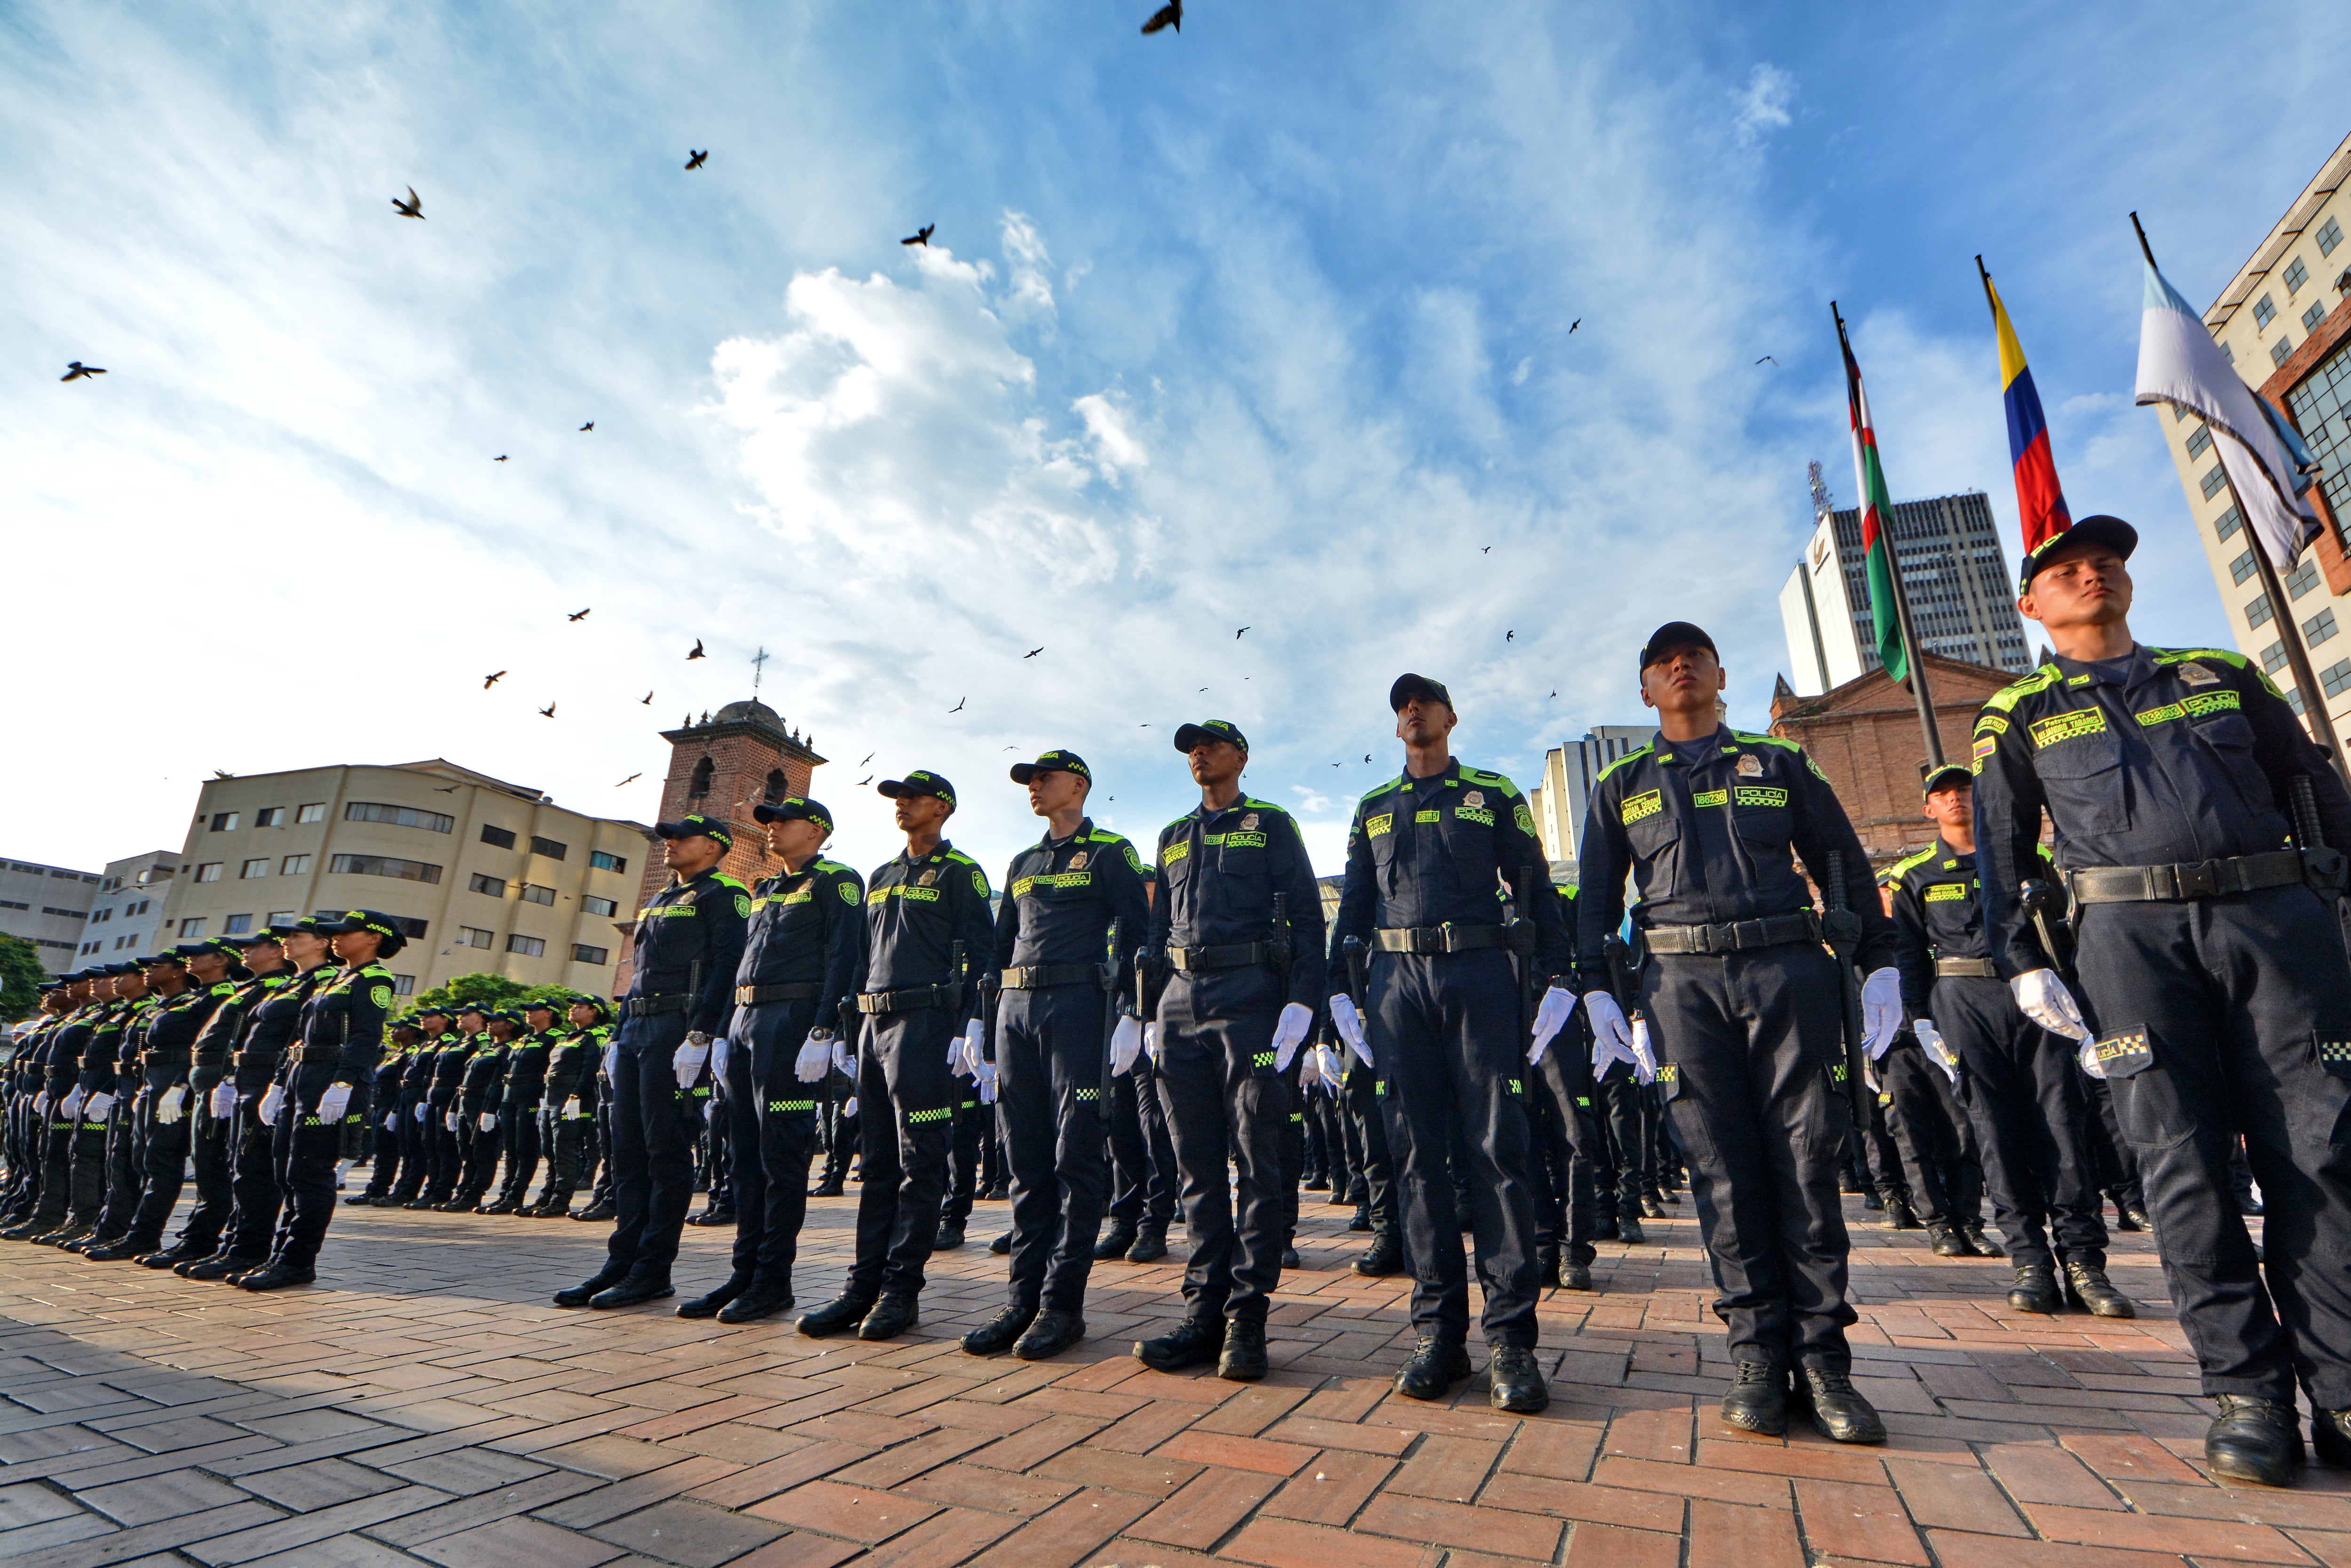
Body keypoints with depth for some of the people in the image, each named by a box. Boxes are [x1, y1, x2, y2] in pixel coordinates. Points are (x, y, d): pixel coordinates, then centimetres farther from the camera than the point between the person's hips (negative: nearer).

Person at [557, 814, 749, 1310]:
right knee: (628, 1150, 10)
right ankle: (622, 1263, 18)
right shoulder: (660, 901, 24)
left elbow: (727, 965, -15)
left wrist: (700, 1036, -22)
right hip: (637, 1029, 9)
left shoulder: (722, 894, -5)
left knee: (666, 1150, -4)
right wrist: (618, 1036, 19)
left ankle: (653, 1270, 5)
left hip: (676, 1031, -9)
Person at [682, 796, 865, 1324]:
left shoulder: (836, 881, -3)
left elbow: (843, 959, -13)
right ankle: (745, 1274, 19)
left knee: (781, 1155, -4)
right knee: (747, 1156, 11)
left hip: (791, 1021, -9)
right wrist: (725, 1035, 17)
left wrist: (822, 1032, -21)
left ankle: (774, 1280, 6)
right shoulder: (764, 891, 23)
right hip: (744, 1022, 9)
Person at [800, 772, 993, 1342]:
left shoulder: (960, 873, -1)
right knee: (876, 1161, 11)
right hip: (876, 1023, 8)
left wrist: (967, 1032, -17)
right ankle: (864, 1286, 17)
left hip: (925, 1022, -7)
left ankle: (901, 1290, 6)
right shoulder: (880, 878, 21)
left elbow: (976, 954, -8)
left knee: (920, 1162, -2)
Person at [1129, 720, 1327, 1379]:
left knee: (1258, 1158, -3)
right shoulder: (1172, 838, 22)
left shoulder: (1271, 825, 9)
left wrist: (1302, 1001, -11)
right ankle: (1204, 1311, 13)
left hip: (1251, 1000, -4)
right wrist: (1150, 1010, 14)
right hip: (1182, 1002, 5)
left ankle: (1247, 1316, 6)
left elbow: (1307, 915, 1)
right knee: (1197, 1164, 6)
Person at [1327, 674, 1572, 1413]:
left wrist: (1558, 978, -3)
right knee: (1418, 1156, 3)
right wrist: (1340, 989, 6)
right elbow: (1354, 903, 17)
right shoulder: (1373, 809, 19)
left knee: (1497, 1149, -3)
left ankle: (1510, 1338, 4)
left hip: (1480, 976, -2)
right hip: (1398, 980, 2)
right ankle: (1440, 1332, 11)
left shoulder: (1495, 795, 12)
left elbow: (1535, 886, 8)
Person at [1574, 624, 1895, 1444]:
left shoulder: (1779, 763, 15)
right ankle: (1756, 1354, 8)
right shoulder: (1622, 784, 14)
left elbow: (1846, 864, 14)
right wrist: (1595, 987, 1)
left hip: (1789, 970, 1)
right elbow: (1596, 893, 11)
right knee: (1724, 1168, 0)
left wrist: (1880, 963, 4)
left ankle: (1823, 1360, 10)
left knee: (1807, 1159, 0)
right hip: (1683, 982, 0)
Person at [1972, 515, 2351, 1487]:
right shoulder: (2018, 715, 12)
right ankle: (2247, 1392, 4)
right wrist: (2023, 964, -1)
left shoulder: (2222, 674, 20)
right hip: (2130, 934, -2)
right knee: (2183, 1163, -4)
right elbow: (2000, 854, 8)